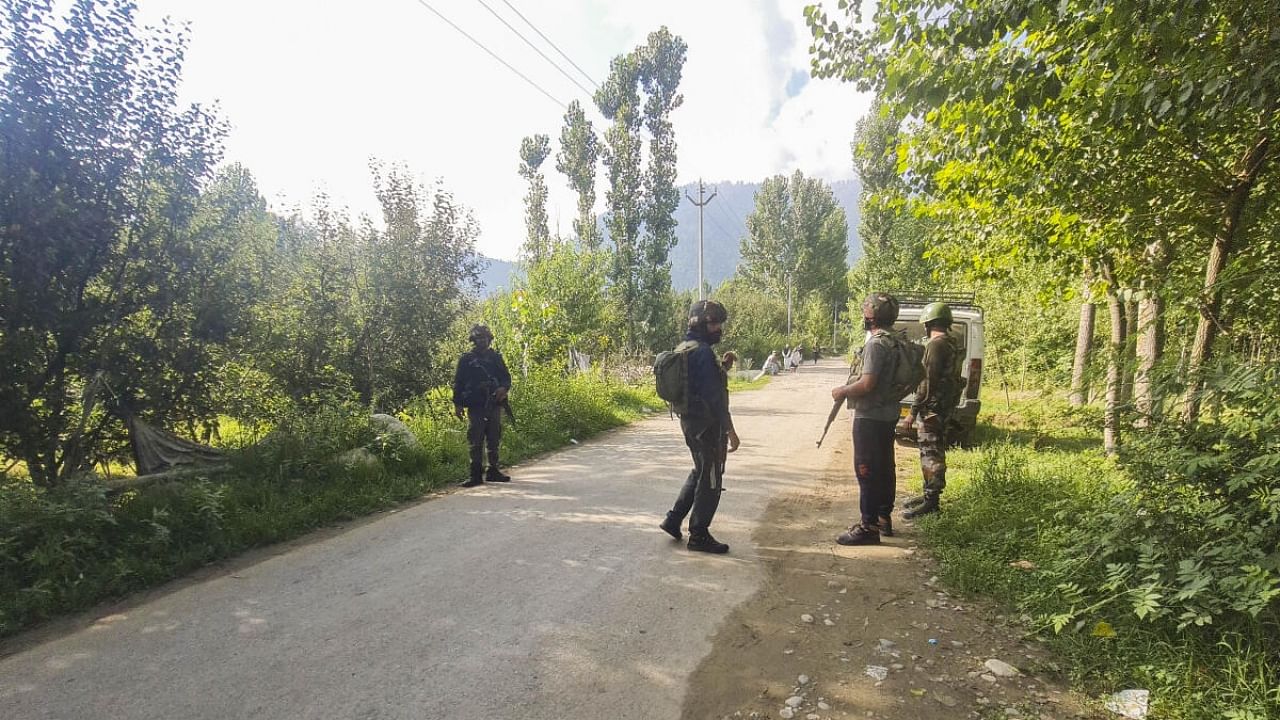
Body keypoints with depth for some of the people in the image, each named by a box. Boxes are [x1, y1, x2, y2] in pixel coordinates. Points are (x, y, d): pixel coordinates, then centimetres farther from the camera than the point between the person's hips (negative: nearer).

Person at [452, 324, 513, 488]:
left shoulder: (496, 357, 12)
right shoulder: (466, 359, 6)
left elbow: (506, 377, 13)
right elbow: (458, 382, 4)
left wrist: (504, 388, -9)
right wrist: (457, 404, -3)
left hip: (494, 405, 3)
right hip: (475, 406, -2)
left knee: (494, 440, 6)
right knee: (476, 442, -3)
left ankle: (493, 471, 15)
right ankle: (476, 474, 1)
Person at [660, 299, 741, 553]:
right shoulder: (704, 353, -20)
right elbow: (715, 396, -23)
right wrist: (730, 431, -21)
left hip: (689, 420, 10)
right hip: (707, 424, -10)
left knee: (700, 472, 24)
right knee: (710, 479, 3)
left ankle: (673, 520, 26)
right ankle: (699, 535, 14)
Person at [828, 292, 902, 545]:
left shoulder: (876, 343, -19)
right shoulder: (895, 341, 11)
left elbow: (867, 383, -25)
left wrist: (843, 391, -10)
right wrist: (850, 388, 18)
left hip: (870, 417, -10)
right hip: (887, 414, 10)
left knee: (867, 471, -5)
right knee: (884, 467, 16)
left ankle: (868, 526, 0)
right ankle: (884, 518, 27)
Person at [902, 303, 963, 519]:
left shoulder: (936, 345, -17)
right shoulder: (951, 344, 15)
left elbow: (928, 382, -21)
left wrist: (913, 411, -18)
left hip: (933, 407, -10)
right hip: (945, 405, 10)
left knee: (931, 454, -6)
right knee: (932, 452, 17)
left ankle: (931, 502, -2)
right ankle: (930, 494, 27)